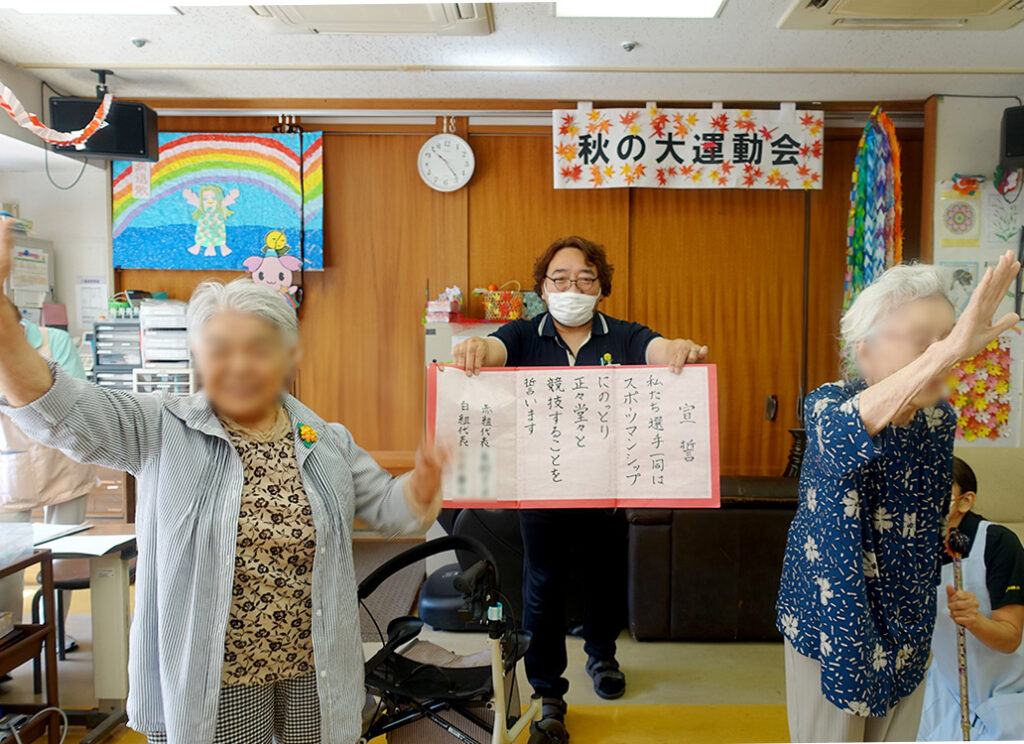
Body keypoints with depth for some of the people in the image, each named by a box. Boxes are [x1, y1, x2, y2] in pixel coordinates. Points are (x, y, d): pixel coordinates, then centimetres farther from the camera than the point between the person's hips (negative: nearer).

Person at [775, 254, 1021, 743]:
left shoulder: (940, 417, -3)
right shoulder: (827, 404, -20)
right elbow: (844, 431, -48)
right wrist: (947, 352, -58)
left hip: (907, 624, 5)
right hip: (831, 622, -5)